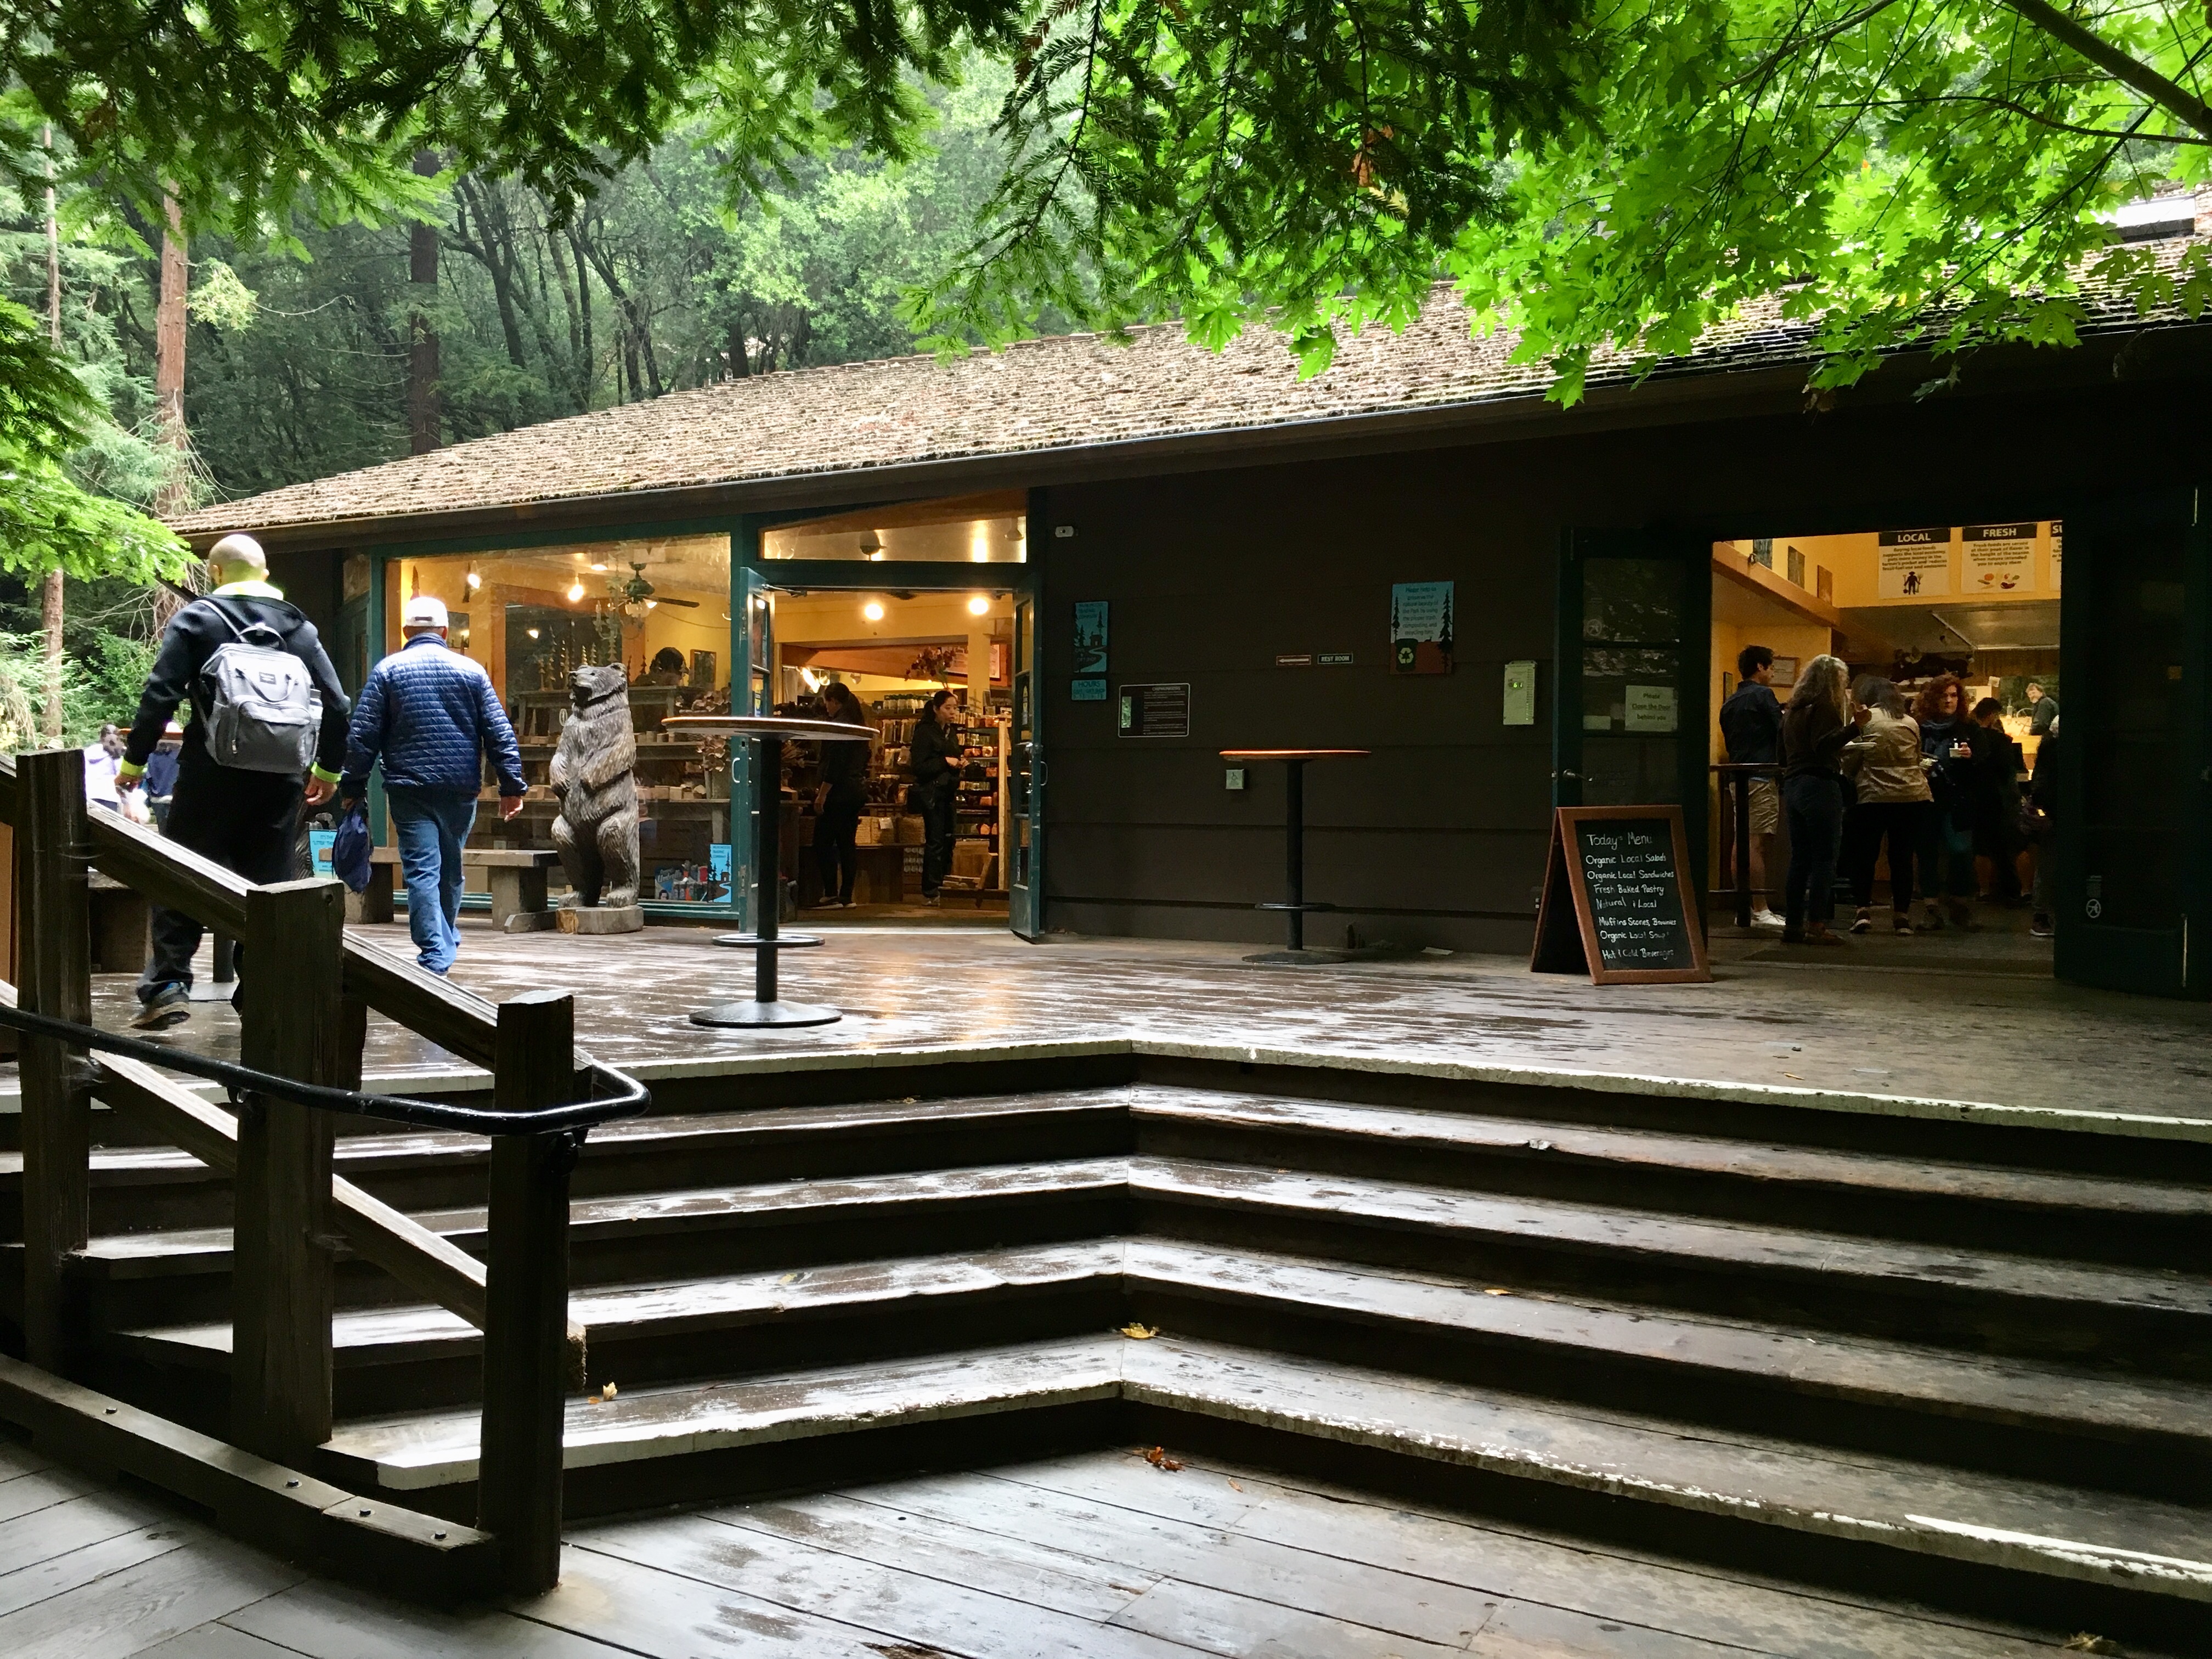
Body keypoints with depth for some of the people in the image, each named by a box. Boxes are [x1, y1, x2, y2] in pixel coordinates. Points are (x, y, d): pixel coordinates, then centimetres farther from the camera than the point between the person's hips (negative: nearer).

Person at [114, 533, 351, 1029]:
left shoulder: (196, 619, 0)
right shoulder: (300, 627, 9)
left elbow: (160, 694, -7)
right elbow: (336, 705, 7)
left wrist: (134, 760, 2)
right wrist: (328, 769, 19)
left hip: (211, 774, -3)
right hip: (280, 779, 3)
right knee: (269, 884, 9)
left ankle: (168, 984, 1)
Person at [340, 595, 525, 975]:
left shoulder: (387, 670, 2)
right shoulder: (472, 671, 6)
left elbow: (363, 735, -1)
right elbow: (500, 733, 2)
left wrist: (353, 787, 6)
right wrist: (512, 786, 4)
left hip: (409, 787, -2)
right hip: (461, 788, 2)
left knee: (421, 870, -3)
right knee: (450, 868, 17)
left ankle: (435, 955, -11)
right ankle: (447, 941, 32)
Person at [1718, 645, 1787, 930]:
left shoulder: (1730, 702, 17)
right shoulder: (1763, 695, -7)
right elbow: (1783, 733, -10)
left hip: (1738, 776, 8)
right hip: (1762, 777, -8)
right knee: (1759, 843, -9)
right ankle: (1760, 911, -9)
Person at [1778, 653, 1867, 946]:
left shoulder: (1792, 710, 18)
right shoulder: (1824, 708, -8)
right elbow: (1824, 745, -21)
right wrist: (1854, 726, -29)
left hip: (1793, 786, 9)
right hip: (1820, 787, -9)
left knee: (1800, 858, 10)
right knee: (1824, 858, -6)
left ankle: (1792, 924, 9)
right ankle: (1816, 926, -8)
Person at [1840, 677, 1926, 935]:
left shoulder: (1864, 719, -2)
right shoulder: (1911, 722, 12)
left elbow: (1850, 761, -3)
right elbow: (1917, 760, 19)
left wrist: (1853, 777, 18)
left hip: (1875, 797, -4)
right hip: (1912, 796, 4)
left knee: (1864, 855, 6)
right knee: (1902, 857, 7)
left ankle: (1864, 910, -3)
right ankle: (1902, 916, 8)